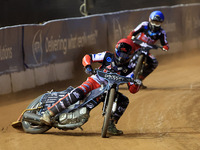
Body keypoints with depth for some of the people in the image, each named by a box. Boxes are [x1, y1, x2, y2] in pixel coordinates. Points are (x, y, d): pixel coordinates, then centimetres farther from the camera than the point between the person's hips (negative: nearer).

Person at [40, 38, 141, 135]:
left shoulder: (128, 69, 1)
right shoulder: (108, 56, -1)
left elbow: (133, 90, -4)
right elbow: (87, 57, 0)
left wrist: (137, 84, -27)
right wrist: (88, 66, -21)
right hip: (94, 82, -3)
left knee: (124, 101, -17)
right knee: (77, 93, -32)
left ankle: (110, 124, -10)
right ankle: (49, 113, -34)